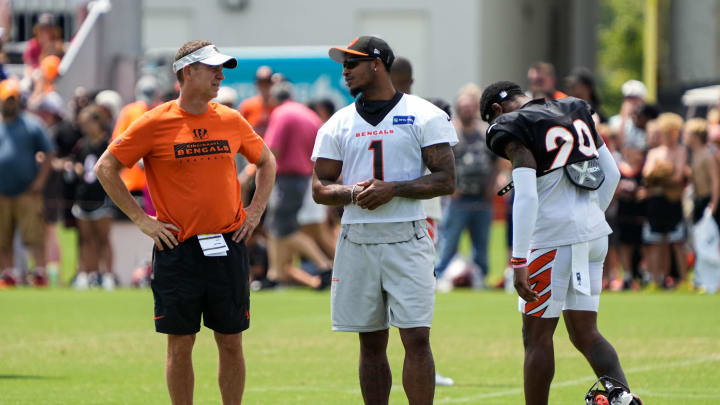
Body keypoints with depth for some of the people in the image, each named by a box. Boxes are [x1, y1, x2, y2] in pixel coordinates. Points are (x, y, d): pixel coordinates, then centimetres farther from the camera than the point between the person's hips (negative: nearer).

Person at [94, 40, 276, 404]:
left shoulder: (231, 121, 7)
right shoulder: (155, 123, -5)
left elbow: (266, 161, 23)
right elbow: (106, 168, -1)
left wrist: (256, 209, 11)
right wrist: (140, 219, -5)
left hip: (227, 247, 3)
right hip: (177, 249, -3)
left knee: (231, 343, 5)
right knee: (180, 344, 1)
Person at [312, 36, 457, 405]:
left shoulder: (424, 116, 1)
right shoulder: (338, 124, 12)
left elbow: (445, 179, -4)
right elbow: (319, 188, 10)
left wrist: (393, 188, -16)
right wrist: (352, 193, -11)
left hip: (406, 239, -4)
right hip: (357, 240, 4)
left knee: (417, 339, -10)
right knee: (371, 343, 7)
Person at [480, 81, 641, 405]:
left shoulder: (514, 130, -8)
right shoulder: (575, 113, 15)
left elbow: (526, 196, -18)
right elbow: (612, 174, 17)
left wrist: (519, 262, -18)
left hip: (553, 237, -7)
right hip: (594, 233, 7)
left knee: (537, 336, 3)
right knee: (584, 332, 9)